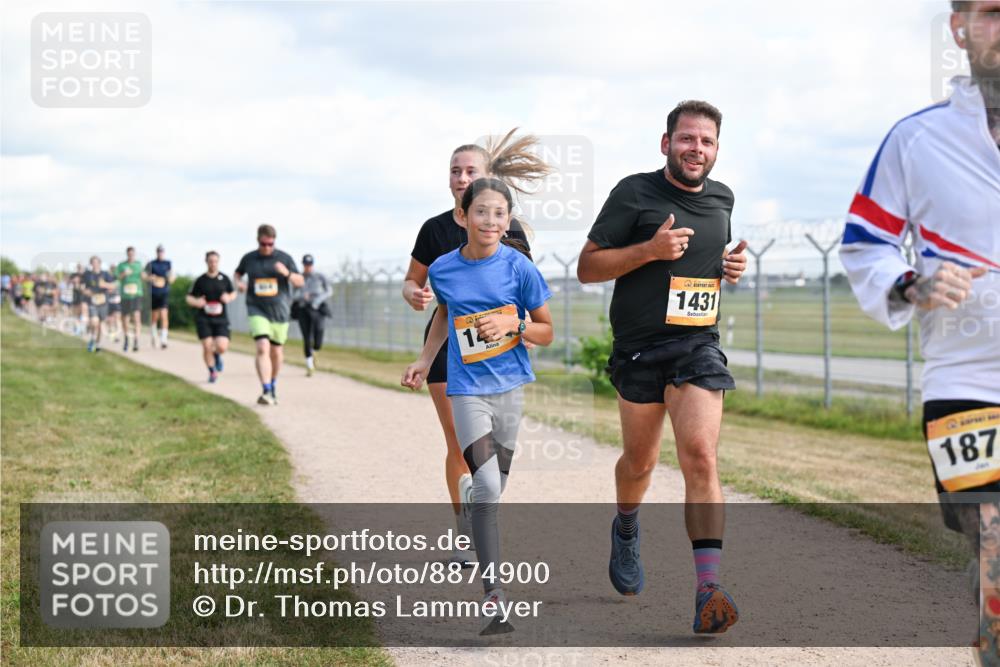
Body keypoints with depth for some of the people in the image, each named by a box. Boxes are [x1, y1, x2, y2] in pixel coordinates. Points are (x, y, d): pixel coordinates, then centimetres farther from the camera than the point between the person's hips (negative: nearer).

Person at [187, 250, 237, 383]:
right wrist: (196, 302, -15)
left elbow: (233, 293, 18)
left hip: (220, 318, 1)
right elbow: (189, 297, 7)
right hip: (203, 318, -1)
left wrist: (229, 298, -6)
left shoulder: (224, 278, 3)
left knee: (222, 347, -12)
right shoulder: (200, 280, 0)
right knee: (207, 347, -8)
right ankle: (212, 371, 17)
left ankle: (217, 355, 26)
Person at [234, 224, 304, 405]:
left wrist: (287, 273, -19)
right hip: (257, 310, -1)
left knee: (276, 352, 11)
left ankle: (273, 386, 35)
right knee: (262, 348, -19)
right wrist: (238, 282, -2)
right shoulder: (249, 258, 2)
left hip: (279, 310, 1)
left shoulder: (284, 258, 0)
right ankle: (266, 392, -25)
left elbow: (300, 282, 1)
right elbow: (237, 273, 22)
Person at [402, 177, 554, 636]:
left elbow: (546, 331, 1)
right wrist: (425, 360, 17)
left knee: (494, 489, 12)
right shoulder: (443, 270, -2)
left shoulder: (518, 267, -6)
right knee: (486, 486, -16)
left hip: (511, 387, 2)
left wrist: (511, 325, -16)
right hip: (467, 388, -1)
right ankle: (494, 597, -21)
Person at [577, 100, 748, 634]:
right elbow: (587, 267, -4)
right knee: (640, 462, 13)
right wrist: (650, 250, -18)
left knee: (700, 456, -16)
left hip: (698, 346, 2)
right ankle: (626, 528, 48)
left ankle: (708, 589, -22)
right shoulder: (635, 193, -4)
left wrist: (732, 266, 7)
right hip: (639, 349, -2)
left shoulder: (721, 198, 12)